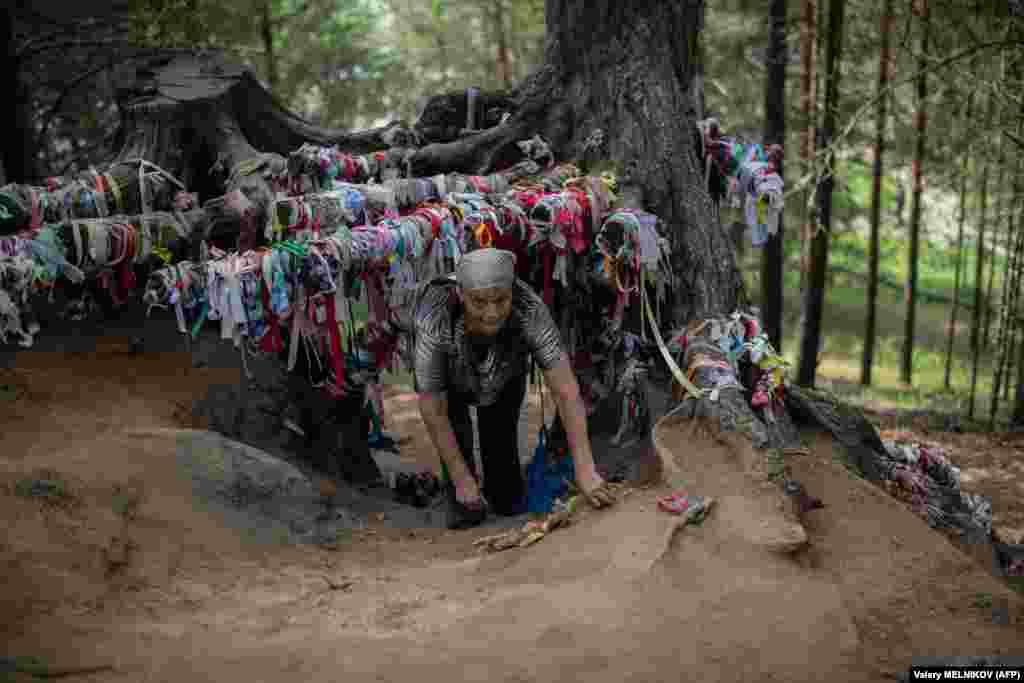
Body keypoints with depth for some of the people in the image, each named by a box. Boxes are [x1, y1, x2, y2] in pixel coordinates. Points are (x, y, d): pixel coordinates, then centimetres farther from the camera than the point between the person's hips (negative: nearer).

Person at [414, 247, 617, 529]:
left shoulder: (531, 310, -42)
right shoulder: (434, 323, -45)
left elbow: (566, 391, -41)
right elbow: (432, 410, -33)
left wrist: (585, 471, -46)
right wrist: (462, 481, -26)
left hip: (505, 373, 1)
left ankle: (505, 495, 31)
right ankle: (464, 500, 8)